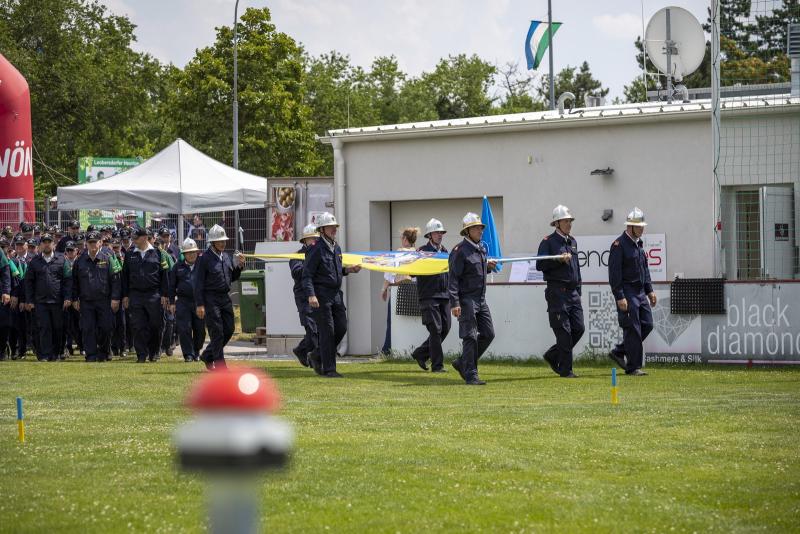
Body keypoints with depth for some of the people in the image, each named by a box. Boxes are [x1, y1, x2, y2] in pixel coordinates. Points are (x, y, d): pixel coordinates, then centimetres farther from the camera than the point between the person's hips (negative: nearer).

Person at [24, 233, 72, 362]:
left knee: (58, 328, 4)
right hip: (41, 301, 0)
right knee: (44, 328, -6)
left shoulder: (61, 260, 5)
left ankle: (56, 353, 15)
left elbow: (68, 280, 3)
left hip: (58, 301, 0)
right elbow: (29, 282, 9)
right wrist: (29, 301, 3)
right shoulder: (35, 261, 8)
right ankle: (45, 355, -5)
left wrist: (67, 298, -6)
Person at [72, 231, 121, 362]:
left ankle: (104, 352, 16)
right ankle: (91, 355, 4)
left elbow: (115, 280, -1)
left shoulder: (108, 259, 1)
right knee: (88, 329, -1)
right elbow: (75, 282, 14)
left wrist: (115, 298, -7)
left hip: (104, 301, -2)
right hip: (86, 301, 2)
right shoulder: (80, 261, 8)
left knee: (105, 328, -3)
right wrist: (75, 299, 8)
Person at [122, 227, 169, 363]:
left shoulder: (157, 253, 1)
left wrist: (164, 295, -4)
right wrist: (125, 295, 7)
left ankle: (154, 353, 17)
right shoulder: (130, 254, 9)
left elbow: (164, 275, 1)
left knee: (155, 326, 3)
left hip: (154, 295, -2)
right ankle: (142, 355, 3)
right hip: (135, 295, 2)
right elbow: (125, 276, 12)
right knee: (138, 327, -2)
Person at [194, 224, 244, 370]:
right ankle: (219, 363, -2)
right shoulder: (205, 259, -9)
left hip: (225, 298, 7)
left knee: (229, 329, 7)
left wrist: (239, 266, 4)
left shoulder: (226, 257, 13)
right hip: (211, 299, -7)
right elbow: (198, 283, -10)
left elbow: (232, 278, 22)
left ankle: (207, 356, 22)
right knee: (217, 332, -7)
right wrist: (199, 304, -15)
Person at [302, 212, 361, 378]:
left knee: (341, 327, 6)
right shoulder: (316, 249, -11)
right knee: (327, 331, -7)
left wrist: (347, 270, 7)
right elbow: (307, 274, -14)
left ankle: (317, 355, 23)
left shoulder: (336, 248, 15)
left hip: (336, 294, 8)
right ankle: (328, 369, -1)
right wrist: (311, 295, -25)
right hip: (321, 295, -8)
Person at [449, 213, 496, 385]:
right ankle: (471, 376, -2)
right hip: (466, 299, -8)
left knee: (488, 334, 7)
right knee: (470, 337, -7)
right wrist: (454, 303, -21)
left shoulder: (482, 248, 14)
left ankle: (462, 363, 20)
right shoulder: (460, 251, -11)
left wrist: (487, 267, 7)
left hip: (481, 299, 8)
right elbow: (453, 278, -15)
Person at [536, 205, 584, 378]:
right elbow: (540, 265, -13)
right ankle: (565, 369, 0)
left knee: (579, 328, 2)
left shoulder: (572, 242, 17)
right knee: (564, 331, -6)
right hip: (557, 291, -7)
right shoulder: (548, 242, -4)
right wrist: (559, 259, -20)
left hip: (573, 292, 7)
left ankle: (552, 356, 19)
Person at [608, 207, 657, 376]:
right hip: (627, 292, -9)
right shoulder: (619, 245, -13)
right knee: (633, 329, -7)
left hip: (640, 292, 9)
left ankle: (618, 352, 19)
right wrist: (620, 297, -21)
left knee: (647, 325, 7)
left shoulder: (639, 243, 14)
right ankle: (633, 367, -1)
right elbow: (614, 273, -17)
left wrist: (650, 290, 17)